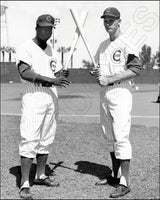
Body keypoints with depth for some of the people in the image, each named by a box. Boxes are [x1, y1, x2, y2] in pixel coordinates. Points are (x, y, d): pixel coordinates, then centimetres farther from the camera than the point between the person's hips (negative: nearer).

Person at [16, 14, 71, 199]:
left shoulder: (51, 50, 16)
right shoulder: (25, 48, -6)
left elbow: (60, 75, 17)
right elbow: (24, 73, -21)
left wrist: (63, 75, -8)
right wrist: (51, 79, -27)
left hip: (52, 98, 7)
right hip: (33, 97, -7)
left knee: (46, 140, 12)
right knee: (29, 141, -9)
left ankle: (40, 175, 25)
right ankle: (24, 184, -6)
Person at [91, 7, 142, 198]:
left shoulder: (126, 43, -8)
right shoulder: (103, 45, 16)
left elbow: (136, 69, -19)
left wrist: (109, 79, -20)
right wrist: (95, 73, -1)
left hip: (121, 93, -8)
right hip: (104, 94, 8)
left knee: (121, 137, -11)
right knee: (109, 137, 13)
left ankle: (125, 183, -7)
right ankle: (115, 175, 24)